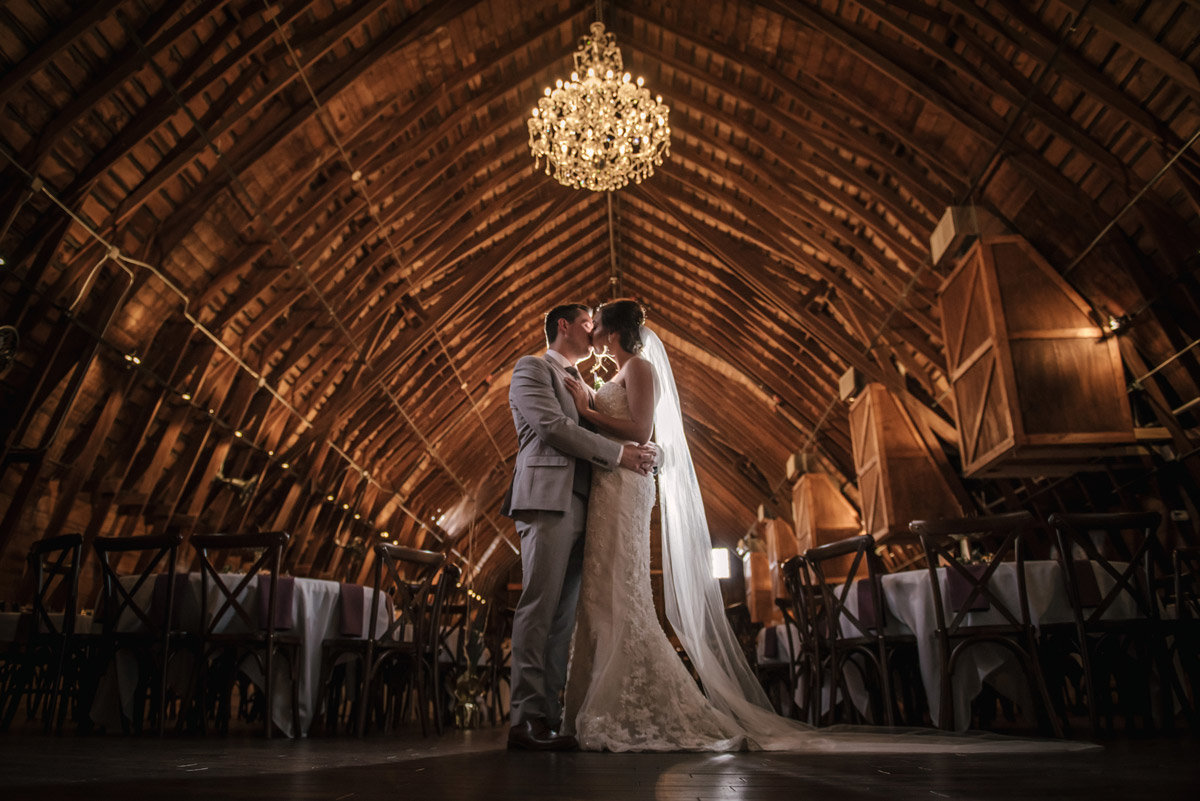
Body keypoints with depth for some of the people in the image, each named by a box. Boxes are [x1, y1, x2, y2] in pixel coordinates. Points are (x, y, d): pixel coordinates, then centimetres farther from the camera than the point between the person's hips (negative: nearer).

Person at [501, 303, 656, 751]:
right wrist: (618, 454, -8)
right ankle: (527, 719, -10)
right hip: (548, 498, -8)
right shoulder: (531, 368, 7)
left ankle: (549, 714, 3)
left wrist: (637, 455, 6)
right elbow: (553, 426, -8)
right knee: (539, 608, -11)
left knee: (563, 615, 2)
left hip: (577, 507, 8)